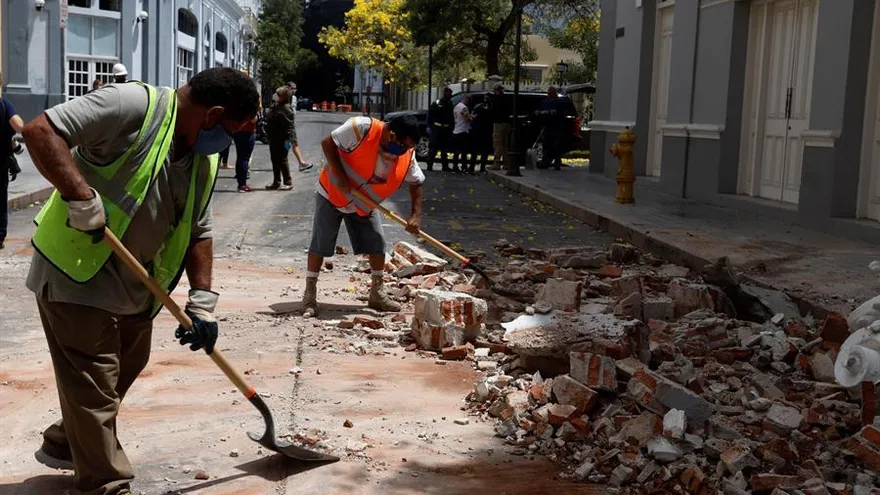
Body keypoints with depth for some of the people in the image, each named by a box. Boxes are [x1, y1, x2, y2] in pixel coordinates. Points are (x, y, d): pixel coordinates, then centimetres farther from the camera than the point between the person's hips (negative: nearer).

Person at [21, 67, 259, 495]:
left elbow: (198, 233, 10)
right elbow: (41, 131, -27)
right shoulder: (133, 105, -21)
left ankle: (63, 445, 43)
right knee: (94, 386, -2)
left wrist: (201, 302, 3)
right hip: (75, 273, -9)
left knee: (121, 374, 22)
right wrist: (81, 197, -34)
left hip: (134, 284, 9)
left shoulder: (205, 161, 5)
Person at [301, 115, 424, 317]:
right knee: (319, 245, -4)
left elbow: (416, 184, -3)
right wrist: (339, 175, -29)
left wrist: (415, 215, -15)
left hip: (364, 205, 5)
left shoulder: (407, 156, -15)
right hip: (332, 194, -5)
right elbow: (328, 143, -23)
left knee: (377, 244, 1)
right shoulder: (362, 128, -31)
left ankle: (377, 293, 15)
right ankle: (309, 296, 5)